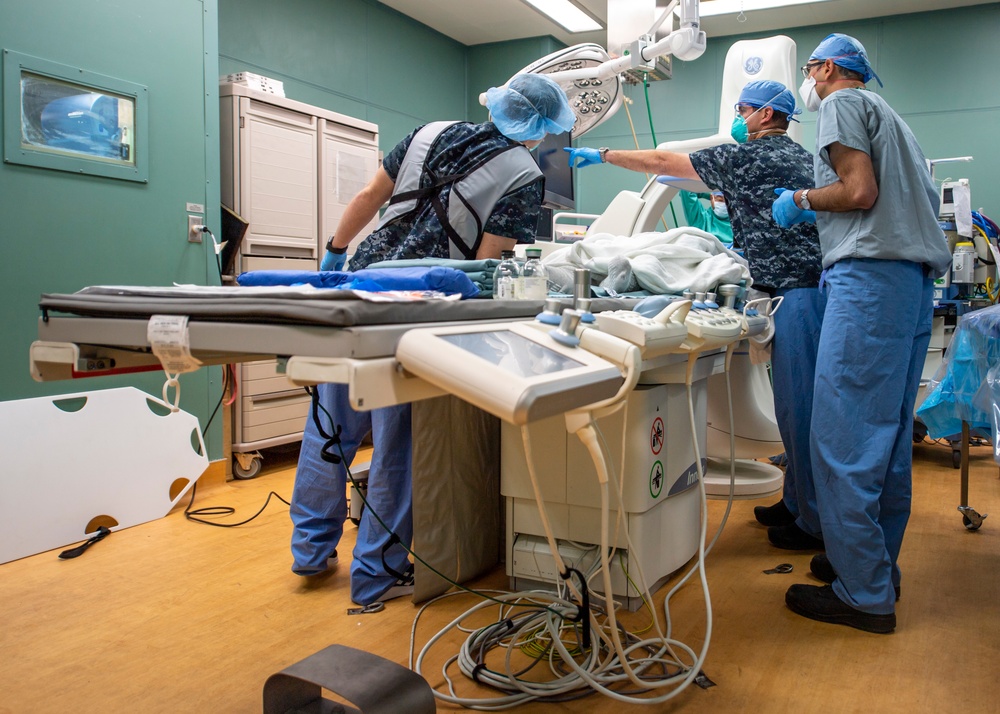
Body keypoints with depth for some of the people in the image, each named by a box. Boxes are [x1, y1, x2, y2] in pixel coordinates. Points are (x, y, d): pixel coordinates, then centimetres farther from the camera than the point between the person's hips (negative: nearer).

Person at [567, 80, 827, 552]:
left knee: (800, 406, -6)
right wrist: (740, 242, 33)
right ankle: (797, 502, 23)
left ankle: (816, 524, 1)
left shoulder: (748, 156, -6)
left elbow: (663, 163, -2)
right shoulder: (801, 158, 21)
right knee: (799, 402, 14)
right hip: (814, 287, 10)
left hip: (797, 293, -10)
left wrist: (602, 155, 7)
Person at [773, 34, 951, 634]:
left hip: (870, 273, -10)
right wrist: (815, 208, 27)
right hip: (917, 279, 10)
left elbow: (859, 191, -13)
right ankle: (878, 567, 21)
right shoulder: (890, 116, 29)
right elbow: (921, 198, 24)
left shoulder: (842, 102, 1)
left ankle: (864, 595, -5)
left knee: (845, 436, -10)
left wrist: (800, 199, 4)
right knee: (890, 435, 12)